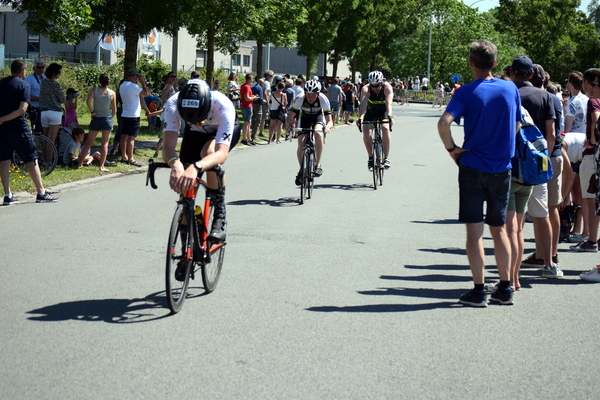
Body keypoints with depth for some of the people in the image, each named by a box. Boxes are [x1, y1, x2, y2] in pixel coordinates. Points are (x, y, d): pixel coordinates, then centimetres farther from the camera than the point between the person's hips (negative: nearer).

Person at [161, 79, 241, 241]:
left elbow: (222, 153, -51)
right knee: (184, 185, -7)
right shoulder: (173, 104, -37)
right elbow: (168, 145, -42)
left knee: (209, 152, -36)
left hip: (224, 130, -3)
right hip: (194, 134, 3)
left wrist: (196, 167, -70)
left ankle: (220, 216, -22)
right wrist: (175, 163, -65)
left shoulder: (223, 106, -43)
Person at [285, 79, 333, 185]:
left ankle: (318, 165, -22)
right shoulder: (299, 99, -31)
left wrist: (328, 126, -56)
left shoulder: (323, 99, -32)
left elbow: (329, 121, -34)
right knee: (301, 146, -15)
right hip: (304, 118, 1)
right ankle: (302, 170, 10)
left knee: (318, 134, -33)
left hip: (318, 117, -1)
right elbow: (290, 117, -30)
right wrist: (289, 124, -53)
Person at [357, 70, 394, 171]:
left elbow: (389, 103, -42)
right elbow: (363, 104, -40)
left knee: (385, 128, -28)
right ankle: (371, 157, -1)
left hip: (384, 112, -1)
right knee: (366, 131, -21)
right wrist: (360, 118, -56)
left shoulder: (387, 87, -28)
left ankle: (386, 158, -21)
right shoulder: (366, 89, -27)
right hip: (371, 112, 1)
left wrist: (389, 116, -59)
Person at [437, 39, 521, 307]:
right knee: (499, 228, 15)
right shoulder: (511, 89, 2)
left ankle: (479, 291, 2)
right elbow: (516, 126, 10)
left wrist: (452, 149, -8)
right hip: (502, 168, 3)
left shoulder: (467, 92, -9)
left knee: (474, 230, 2)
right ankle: (505, 288, 17)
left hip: (472, 167, -3)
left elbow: (443, 123, -22)